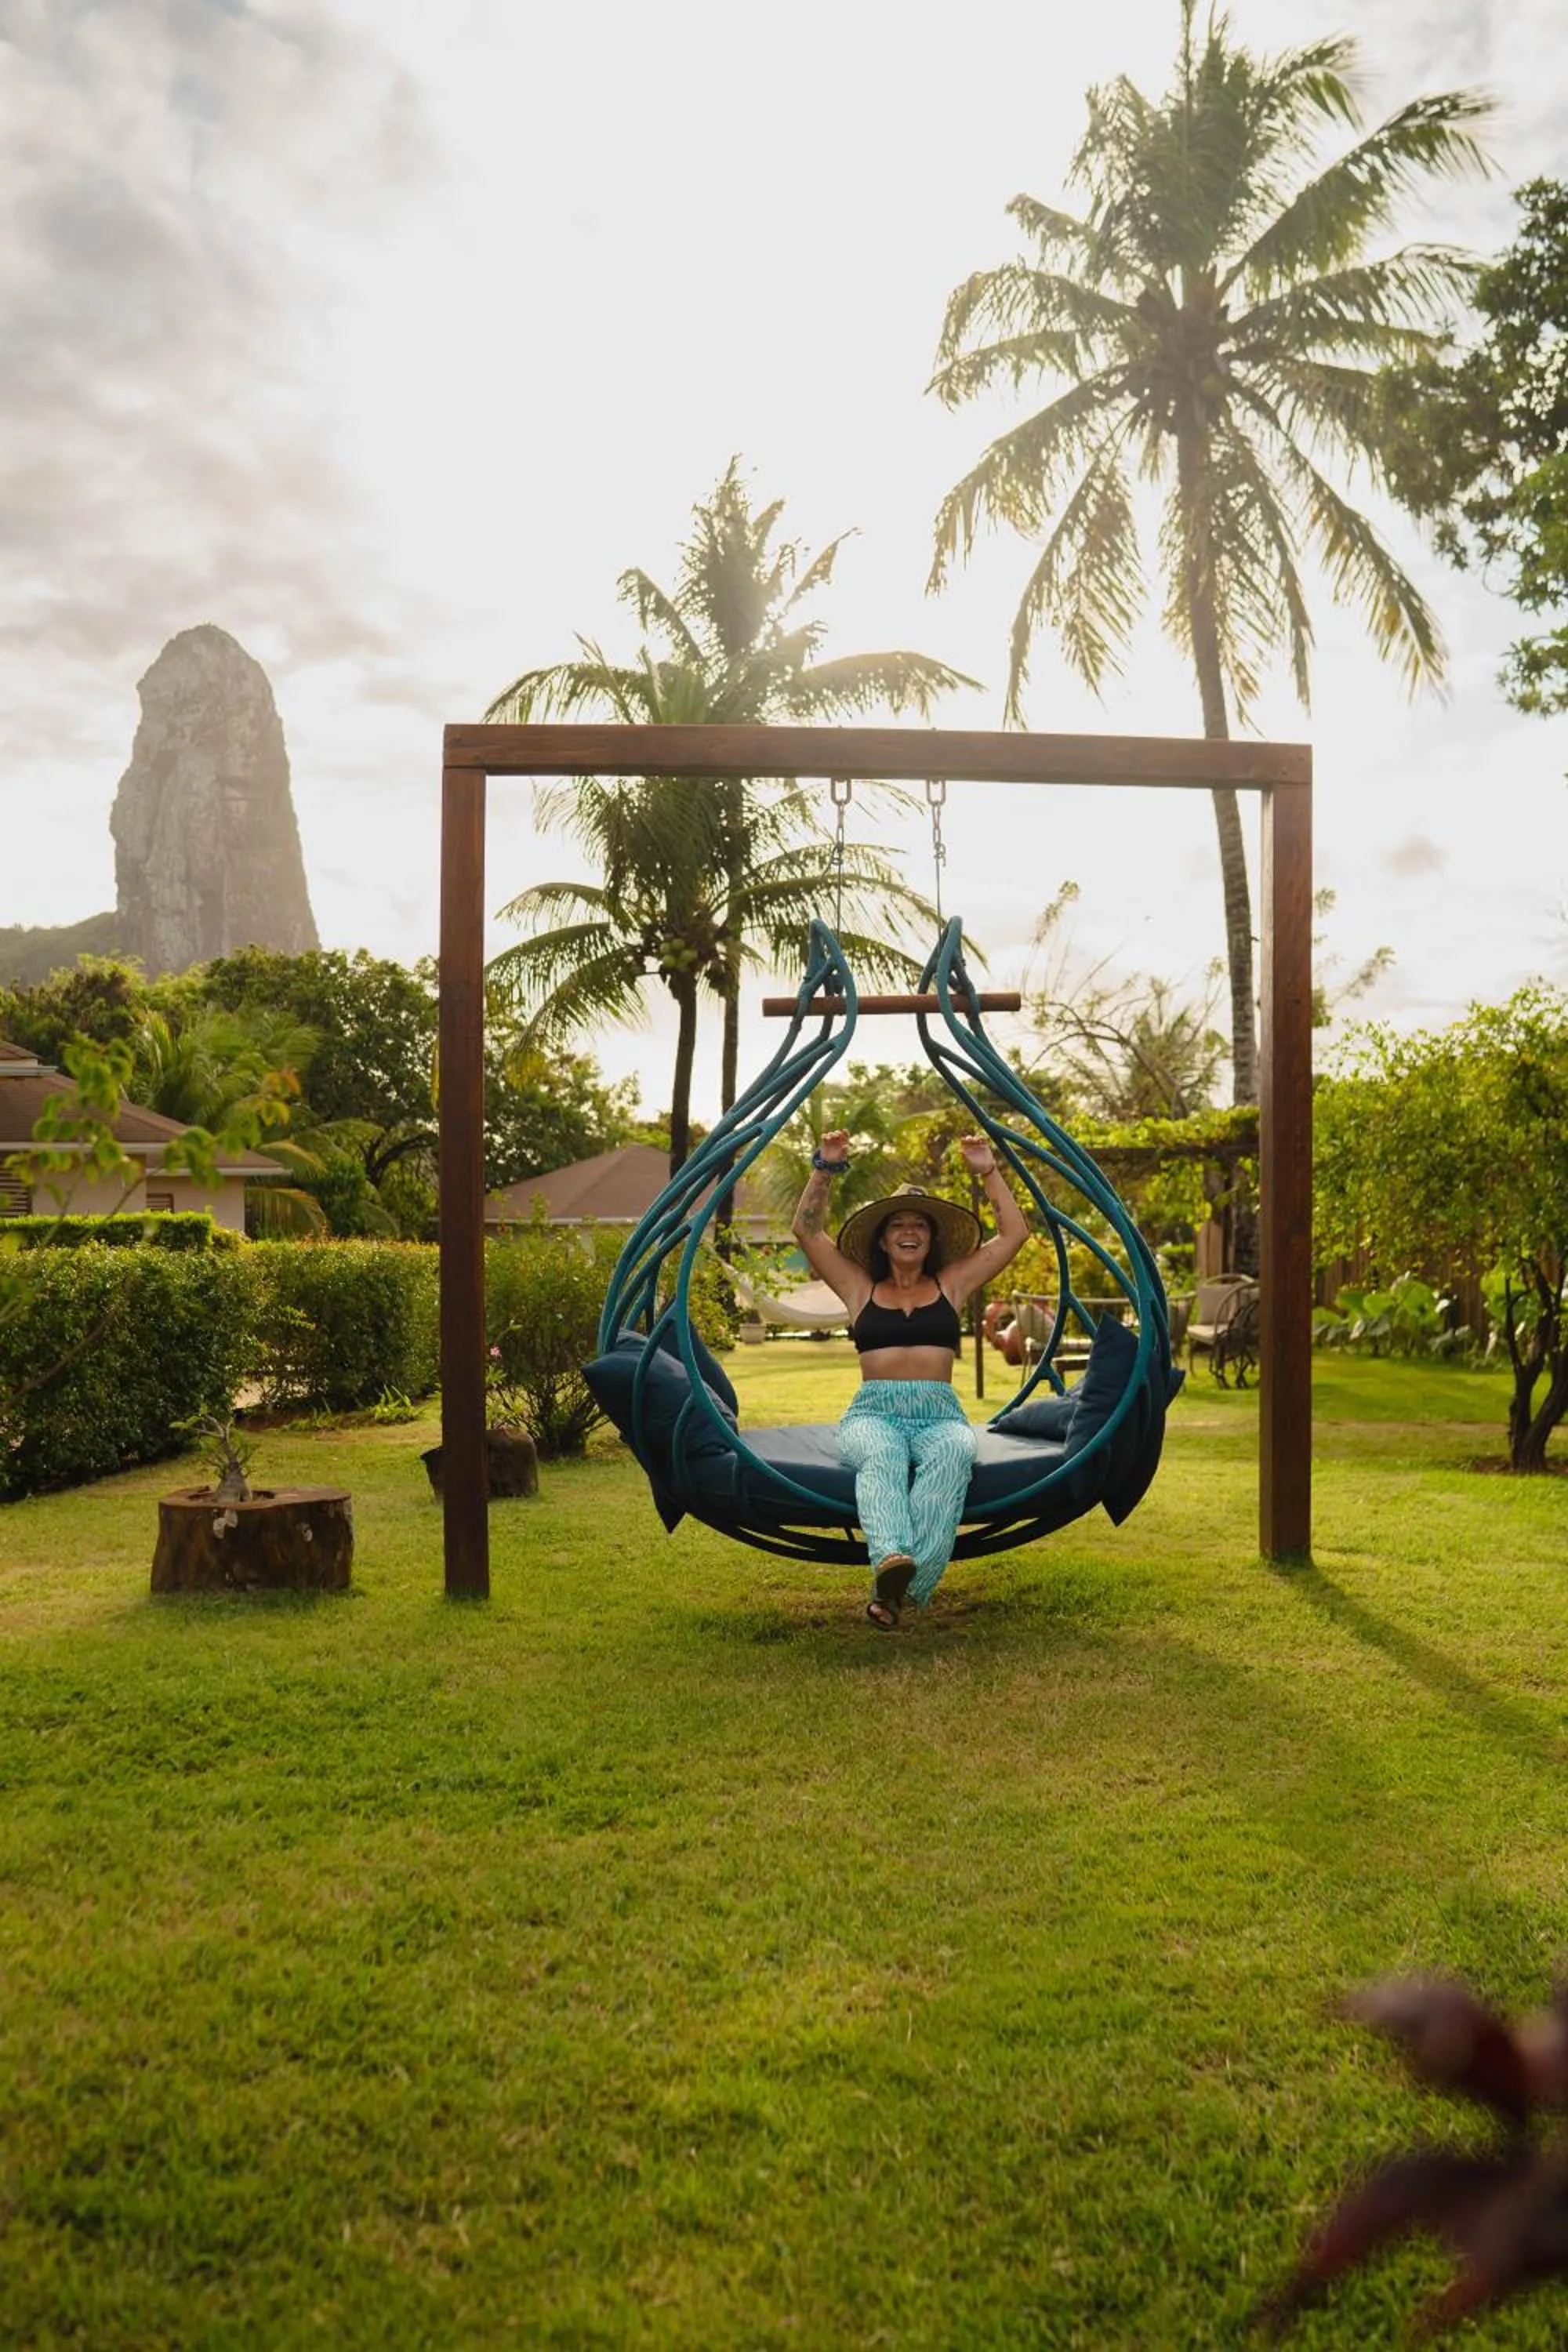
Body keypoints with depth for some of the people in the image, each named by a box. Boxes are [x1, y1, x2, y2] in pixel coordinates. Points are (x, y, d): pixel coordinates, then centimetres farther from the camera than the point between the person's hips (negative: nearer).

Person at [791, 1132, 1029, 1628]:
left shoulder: (952, 1284, 19)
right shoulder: (860, 1288, 19)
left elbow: (1014, 1233, 17)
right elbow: (806, 1231, 12)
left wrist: (989, 1172, 13)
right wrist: (824, 1169, 5)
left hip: (940, 1414, 0)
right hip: (872, 1413, 0)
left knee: (952, 1454, -37)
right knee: (882, 1456, -38)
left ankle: (898, 1587, -51)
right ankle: (890, 1559, -62)